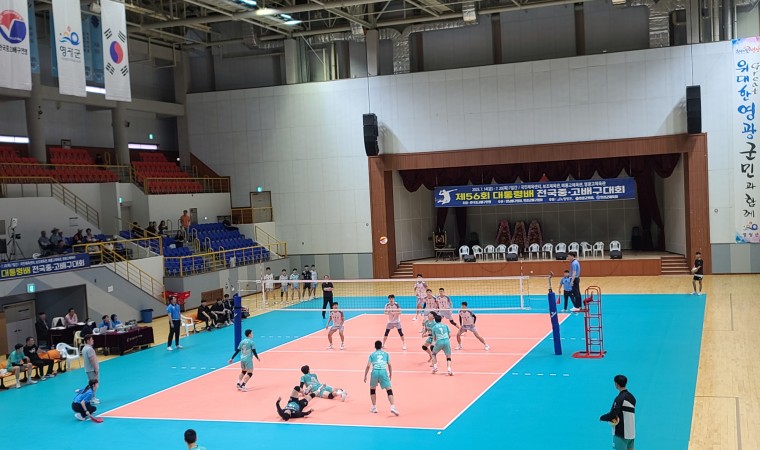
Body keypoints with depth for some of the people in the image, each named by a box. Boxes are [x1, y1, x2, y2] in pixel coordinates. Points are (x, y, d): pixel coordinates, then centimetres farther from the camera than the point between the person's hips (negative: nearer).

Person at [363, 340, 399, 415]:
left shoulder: (372, 355, 14)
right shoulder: (386, 354, 16)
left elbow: (368, 366, 7)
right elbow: (389, 365, 12)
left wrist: (365, 376, 14)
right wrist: (390, 374, 22)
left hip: (375, 372, 1)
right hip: (383, 372, -1)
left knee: (372, 389, 24)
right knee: (389, 390, -1)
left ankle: (374, 408, 24)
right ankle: (392, 407, -19)